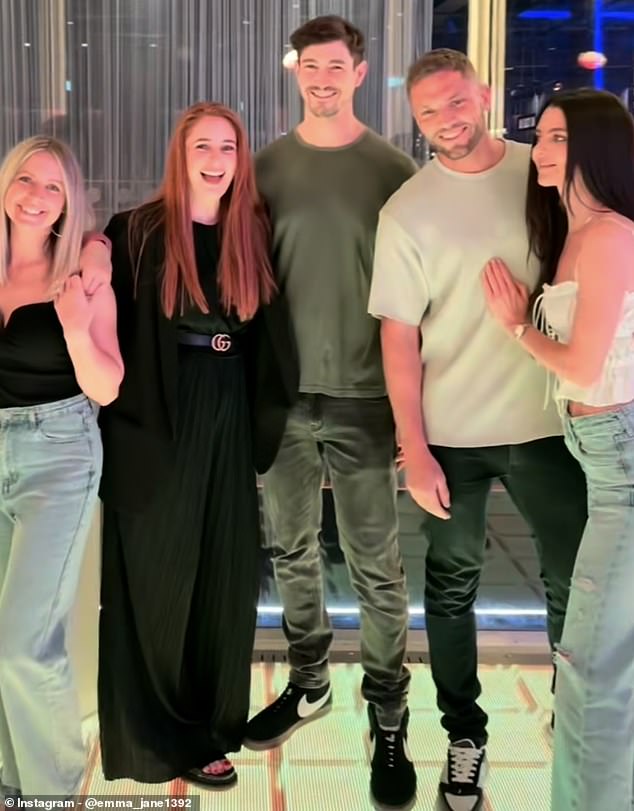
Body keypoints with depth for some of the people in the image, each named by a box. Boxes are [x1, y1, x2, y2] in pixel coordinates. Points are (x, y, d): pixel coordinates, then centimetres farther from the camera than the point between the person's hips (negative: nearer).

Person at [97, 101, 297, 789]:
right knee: (158, 575, 5)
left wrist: (266, 418, 7)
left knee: (223, 571, 11)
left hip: (228, 422, 4)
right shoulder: (138, 232, -6)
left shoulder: (252, 234, 6)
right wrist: (121, 421, -9)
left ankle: (212, 717, 27)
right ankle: (162, 735, 19)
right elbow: (111, 330, -6)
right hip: (154, 423, -4)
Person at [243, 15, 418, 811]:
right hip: (280, 391, 3)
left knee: (375, 567, 2)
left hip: (362, 395, -3)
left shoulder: (393, 170, -1)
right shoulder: (267, 166, 7)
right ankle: (308, 683, 33)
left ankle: (388, 721, 15)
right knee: (291, 551, 14)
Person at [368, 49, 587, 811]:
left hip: (545, 422, 1)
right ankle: (464, 735, 28)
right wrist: (414, 449, -10)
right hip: (452, 434, -1)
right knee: (451, 587, 10)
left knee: (572, 583, 9)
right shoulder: (406, 210, -4)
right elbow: (398, 335, -5)